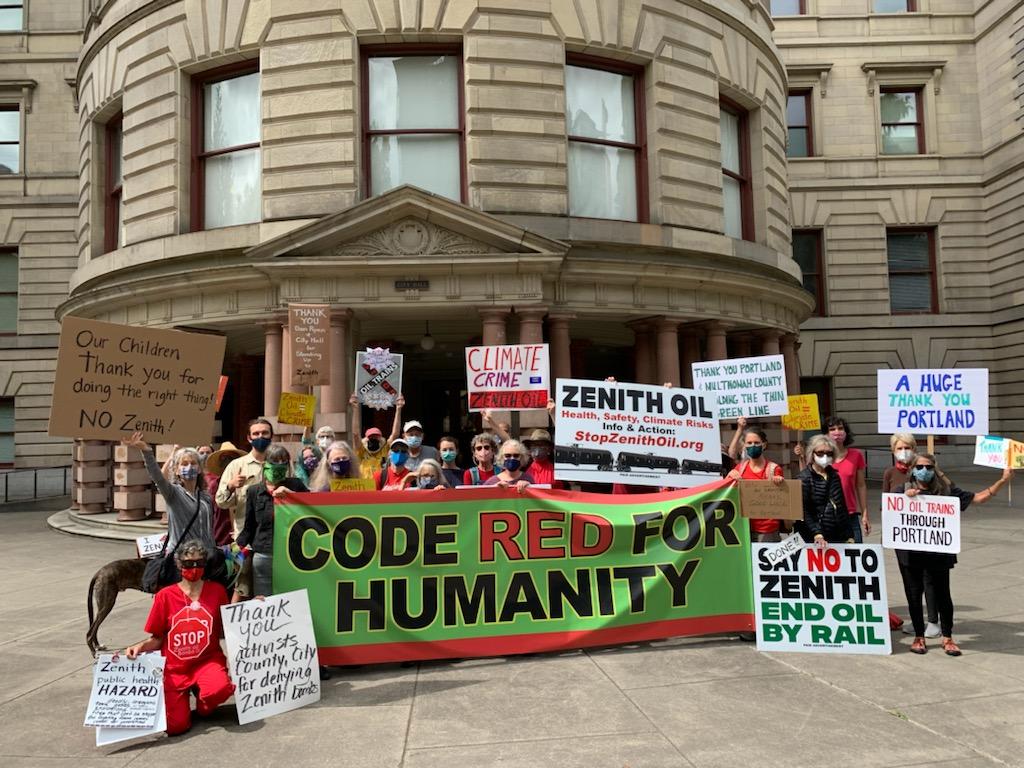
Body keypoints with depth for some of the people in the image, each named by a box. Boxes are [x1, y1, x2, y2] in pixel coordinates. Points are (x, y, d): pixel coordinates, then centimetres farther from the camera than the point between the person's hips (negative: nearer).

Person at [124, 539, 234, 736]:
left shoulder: (217, 591, 1)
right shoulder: (165, 596, -1)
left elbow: (225, 631, 8)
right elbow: (157, 639, 6)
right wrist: (140, 646, -14)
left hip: (208, 661, 0)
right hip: (175, 668, 0)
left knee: (220, 689, -33)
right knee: (175, 726, -14)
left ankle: (202, 706, 5)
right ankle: (185, 693, 21)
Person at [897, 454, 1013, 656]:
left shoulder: (945, 491, 4)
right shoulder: (904, 490, 1)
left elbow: (978, 498, 4)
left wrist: (1002, 481, -3)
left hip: (938, 551, 1)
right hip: (910, 551, -1)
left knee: (942, 594, 8)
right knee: (914, 593, 6)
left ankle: (947, 638, 23)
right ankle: (919, 637, 21)